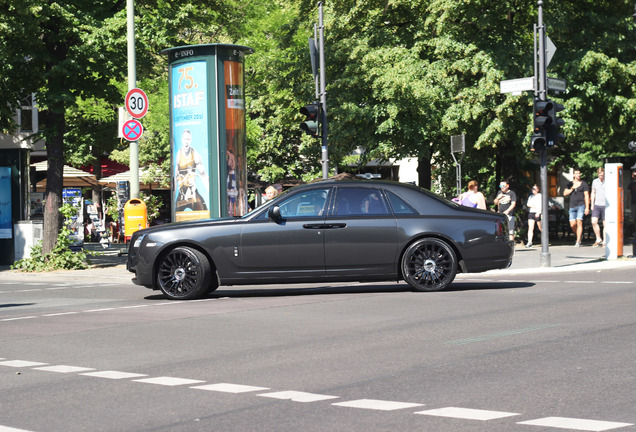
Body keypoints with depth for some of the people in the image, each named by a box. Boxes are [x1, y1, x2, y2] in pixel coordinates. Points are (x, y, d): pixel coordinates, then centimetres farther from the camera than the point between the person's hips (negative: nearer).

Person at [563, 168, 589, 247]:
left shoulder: (584, 184, 1)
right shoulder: (570, 184, 13)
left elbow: (586, 196, -2)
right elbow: (565, 194, 8)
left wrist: (587, 207, -9)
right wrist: (572, 189, -7)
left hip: (581, 205, -4)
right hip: (572, 206, 4)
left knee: (579, 222, -15)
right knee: (572, 224, -2)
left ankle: (578, 242, -14)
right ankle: (580, 235, 26)